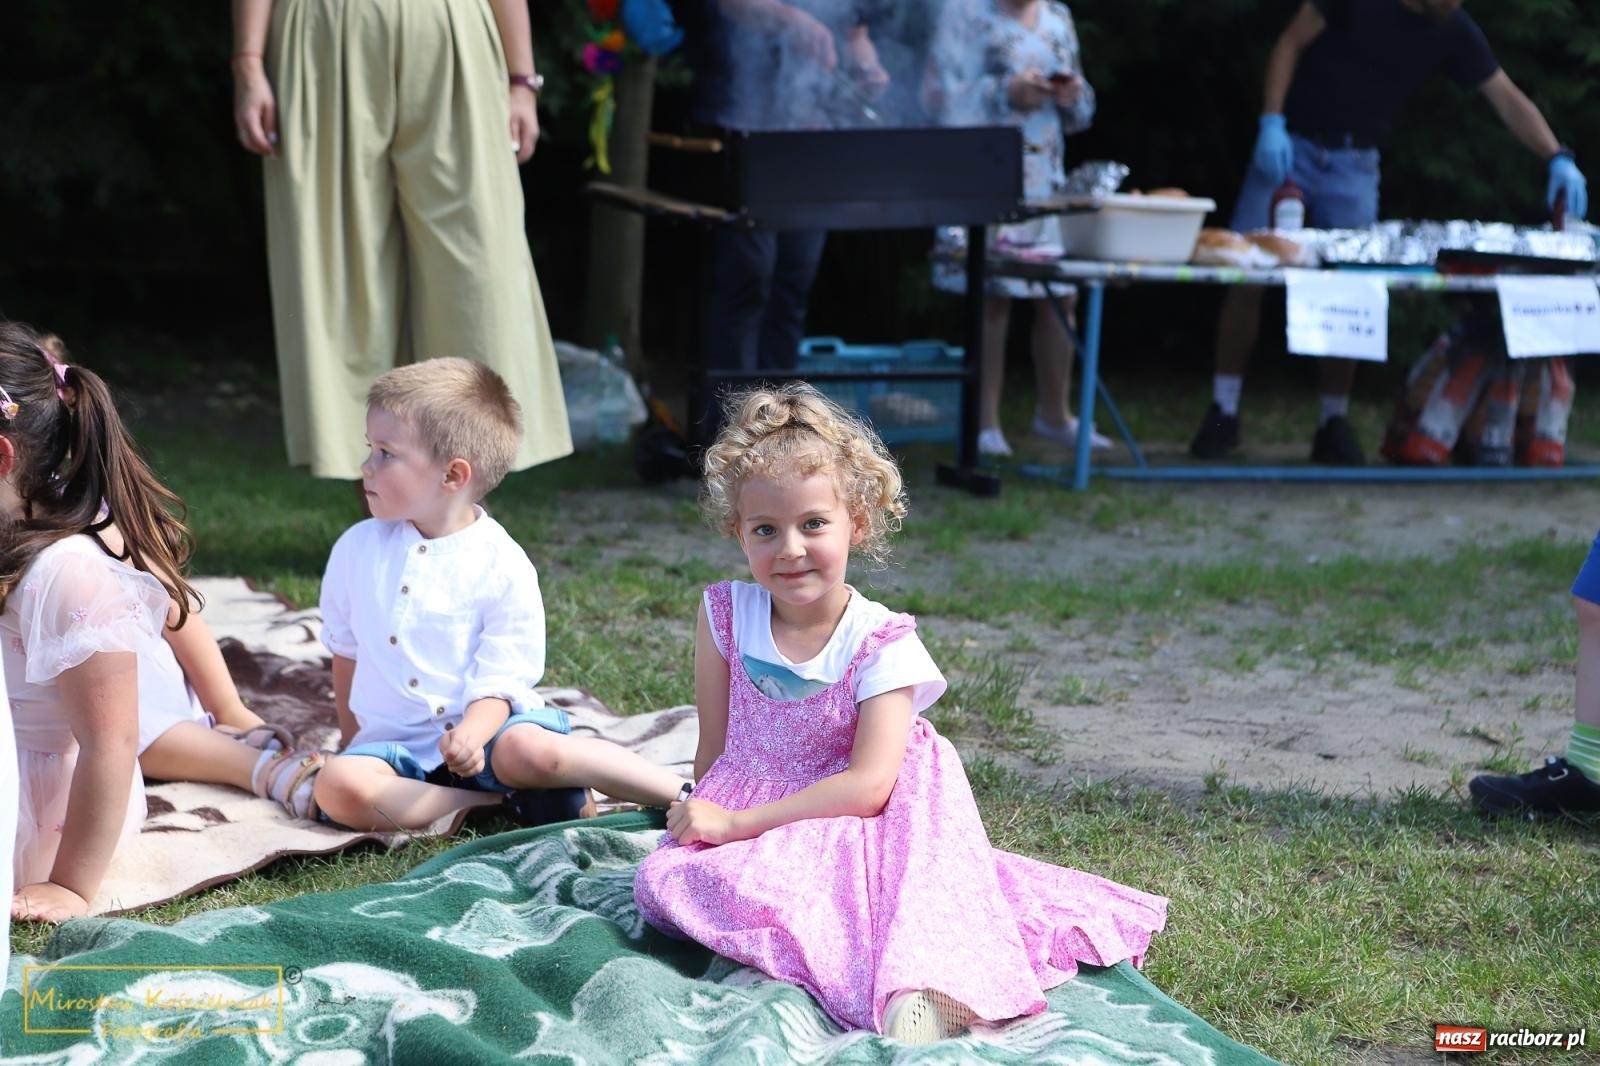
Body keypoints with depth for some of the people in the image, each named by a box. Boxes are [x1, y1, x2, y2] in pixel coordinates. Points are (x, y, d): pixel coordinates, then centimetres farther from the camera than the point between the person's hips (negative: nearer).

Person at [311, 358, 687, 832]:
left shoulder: (503, 567, -9)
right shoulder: (357, 548, 4)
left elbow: (497, 685, -12)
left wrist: (471, 734, -32)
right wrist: (351, 735, 20)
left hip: (482, 728, -4)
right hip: (394, 741, 4)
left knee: (529, 751, -37)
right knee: (337, 786, -29)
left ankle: (686, 795, -24)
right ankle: (490, 799, -23)